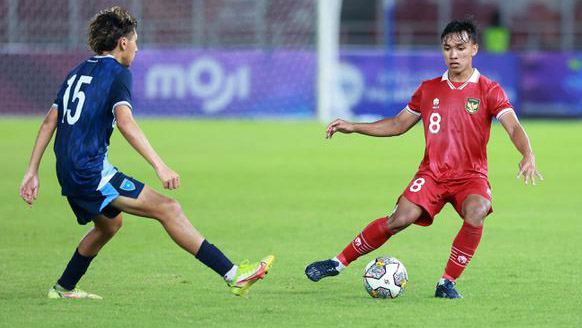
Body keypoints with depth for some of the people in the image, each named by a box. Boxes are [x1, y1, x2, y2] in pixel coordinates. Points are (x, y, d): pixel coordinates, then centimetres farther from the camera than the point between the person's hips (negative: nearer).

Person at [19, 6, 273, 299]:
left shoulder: (76, 74, 19)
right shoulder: (117, 74, -5)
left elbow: (49, 123, 18)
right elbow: (125, 123, -21)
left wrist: (32, 172, 21)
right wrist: (160, 166, -26)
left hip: (68, 174, 9)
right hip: (92, 172, -9)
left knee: (110, 223, 33)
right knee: (168, 209, -13)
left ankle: (63, 288, 38)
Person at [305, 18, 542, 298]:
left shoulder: (488, 91, -1)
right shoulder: (429, 89, 10)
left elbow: (514, 127, -14)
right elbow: (398, 124, 22)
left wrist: (528, 156, -34)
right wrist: (353, 127, 14)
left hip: (471, 175, -2)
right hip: (432, 173, 2)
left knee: (476, 213, -34)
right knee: (402, 217, -22)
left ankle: (447, 282, -17)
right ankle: (339, 262, -7)